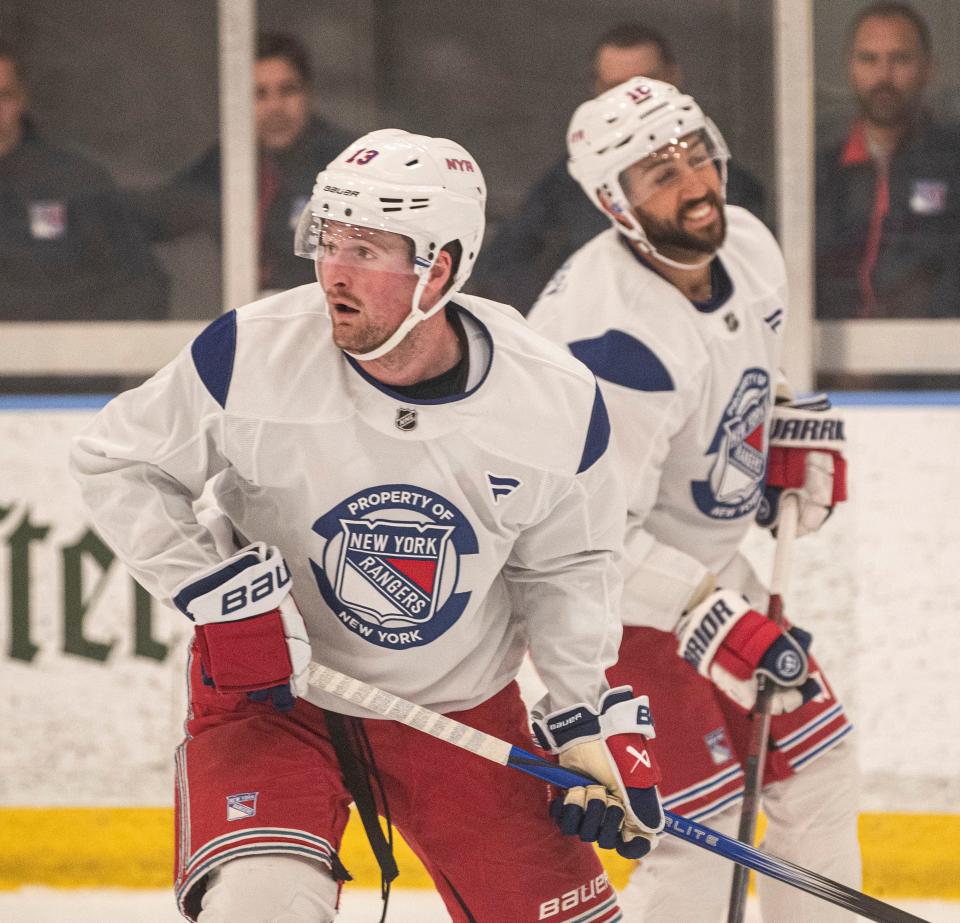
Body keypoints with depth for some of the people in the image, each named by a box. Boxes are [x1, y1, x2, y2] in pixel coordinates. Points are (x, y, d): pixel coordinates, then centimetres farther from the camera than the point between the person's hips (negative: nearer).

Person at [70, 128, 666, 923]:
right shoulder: (251, 356, -20)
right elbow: (117, 463, -6)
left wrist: (589, 722, -6)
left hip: (462, 706, 2)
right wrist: (216, 588, -17)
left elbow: (567, 566, 2)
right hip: (269, 685, -2)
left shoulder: (556, 402, -14)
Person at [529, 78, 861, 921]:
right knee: (705, 819, -15)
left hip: (709, 562, 9)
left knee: (819, 767, 14)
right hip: (603, 595, -9)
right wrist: (720, 623, -35)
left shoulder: (748, 245, -5)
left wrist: (796, 431, 6)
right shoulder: (612, 337, -32)